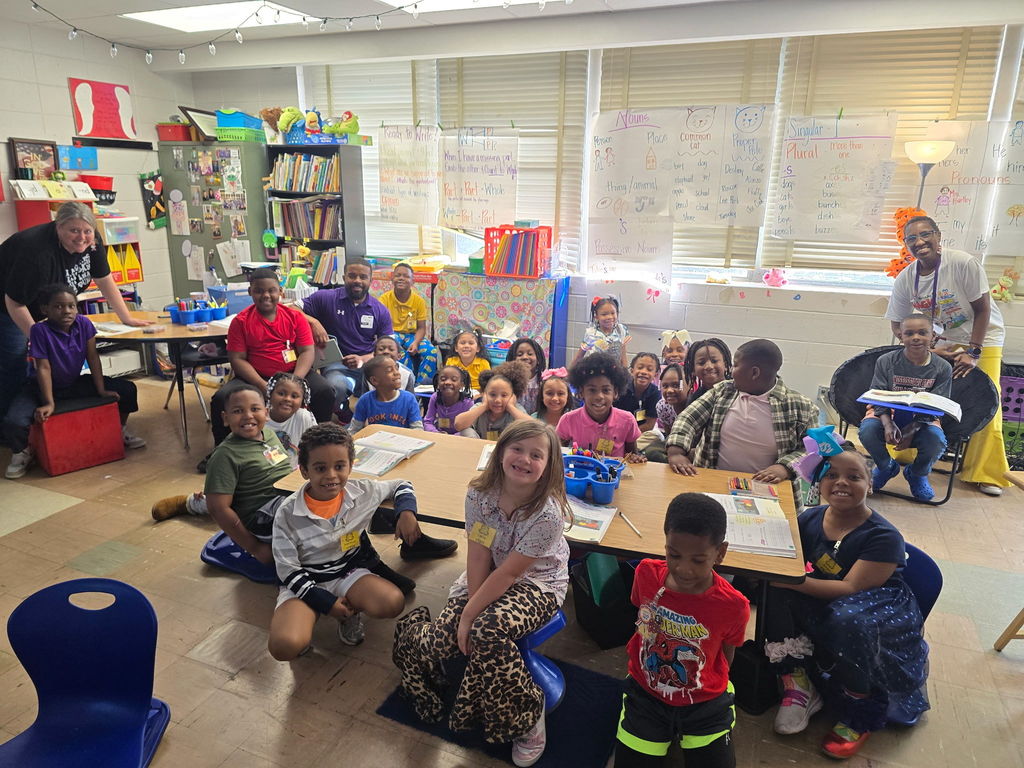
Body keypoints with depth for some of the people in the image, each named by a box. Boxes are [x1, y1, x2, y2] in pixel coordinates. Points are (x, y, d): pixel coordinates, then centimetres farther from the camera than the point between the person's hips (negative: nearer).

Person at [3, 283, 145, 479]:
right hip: (42, 387, -3)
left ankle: (120, 430, 16)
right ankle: (20, 453, 8)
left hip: (75, 384, 4)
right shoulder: (40, 330, -23)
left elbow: (93, 358, -7)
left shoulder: (84, 324, -12)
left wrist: (101, 390, -11)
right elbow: (43, 368, -23)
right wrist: (49, 403, -27)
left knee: (127, 389, -10)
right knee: (14, 423, -28)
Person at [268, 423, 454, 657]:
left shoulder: (362, 491, -9)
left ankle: (351, 612, 6)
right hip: (305, 582, -2)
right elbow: (288, 570, -10)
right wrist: (326, 602, -16)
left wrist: (407, 511, -13)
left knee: (393, 602, -26)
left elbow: (401, 486, 9)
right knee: (284, 646, -29)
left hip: (348, 571, 3)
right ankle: (307, 618, 6)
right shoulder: (288, 513, -16)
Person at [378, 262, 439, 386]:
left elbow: (421, 327, 1)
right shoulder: (385, 298, -4)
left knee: (431, 352, -26)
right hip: (392, 334, -2)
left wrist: (415, 343, -20)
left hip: (412, 335, 2)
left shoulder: (419, 300, -1)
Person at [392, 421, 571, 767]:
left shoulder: (548, 513, -28)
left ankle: (528, 715, -7)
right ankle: (417, 624, 24)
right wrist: (469, 611, -17)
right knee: (440, 638, -15)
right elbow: (479, 559, -12)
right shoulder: (480, 494, -16)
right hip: (488, 577, 4)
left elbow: (509, 573, -24)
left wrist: (471, 616, -20)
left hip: (536, 585, -4)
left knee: (488, 632, -31)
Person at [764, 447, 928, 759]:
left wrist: (792, 581, -35)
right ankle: (797, 685, -11)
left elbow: (851, 588, -25)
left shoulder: (884, 537, -16)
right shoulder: (809, 519, -2)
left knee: (848, 619, -38)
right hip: (820, 610, 5)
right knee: (774, 592, -22)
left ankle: (861, 713, -11)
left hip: (879, 610, -4)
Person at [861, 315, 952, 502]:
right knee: (867, 430, -32)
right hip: (887, 414, 0)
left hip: (922, 420, 0)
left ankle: (917, 473, 8)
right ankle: (886, 466, 5)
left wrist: (912, 430, -24)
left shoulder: (942, 368, -6)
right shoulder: (885, 361, -7)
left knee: (937, 441, -31)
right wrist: (888, 424, -27)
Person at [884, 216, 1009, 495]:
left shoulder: (964, 263, -23)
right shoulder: (905, 279, -12)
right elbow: (898, 325, -4)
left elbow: (982, 309, -17)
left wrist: (972, 352, -21)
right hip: (939, 343, 4)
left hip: (982, 339, -3)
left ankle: (987, 475, 7)